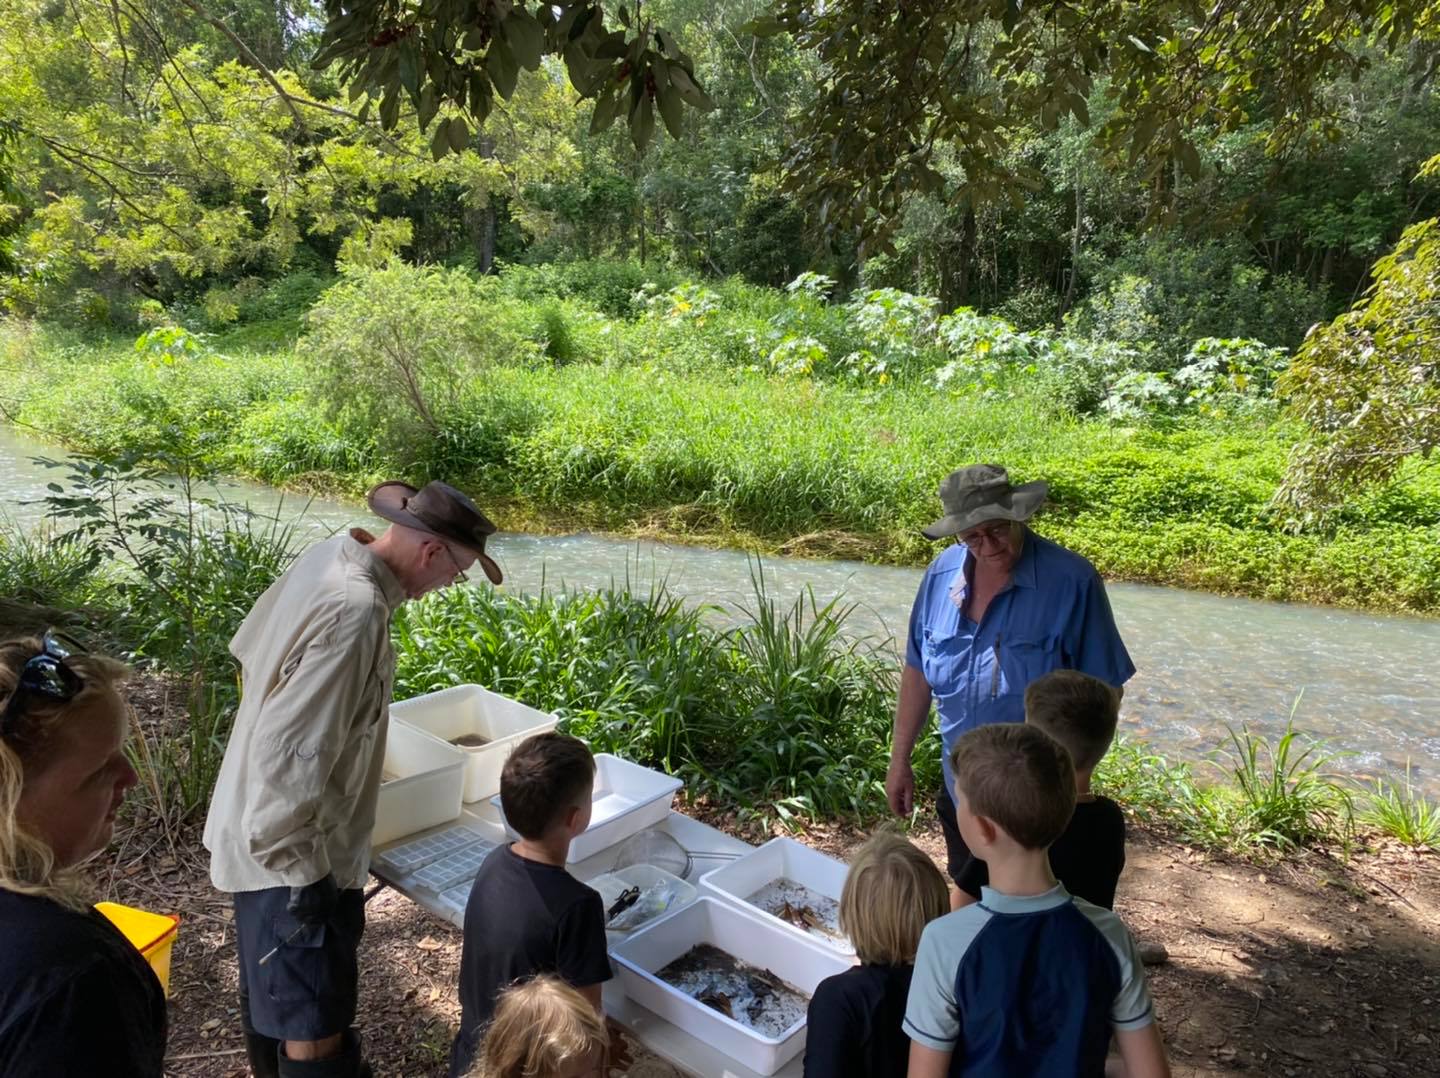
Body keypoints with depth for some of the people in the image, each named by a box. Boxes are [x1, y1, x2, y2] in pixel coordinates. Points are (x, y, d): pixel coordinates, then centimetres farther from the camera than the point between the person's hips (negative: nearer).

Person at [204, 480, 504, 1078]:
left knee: (269, 989, 30)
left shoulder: (327, 557, -3)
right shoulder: (355, 613, -31)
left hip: (263, 834, 10)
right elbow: (290, 760, -32)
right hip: (291, 852, -10)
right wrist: (302, 869, -22)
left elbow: (248, 647, 13)